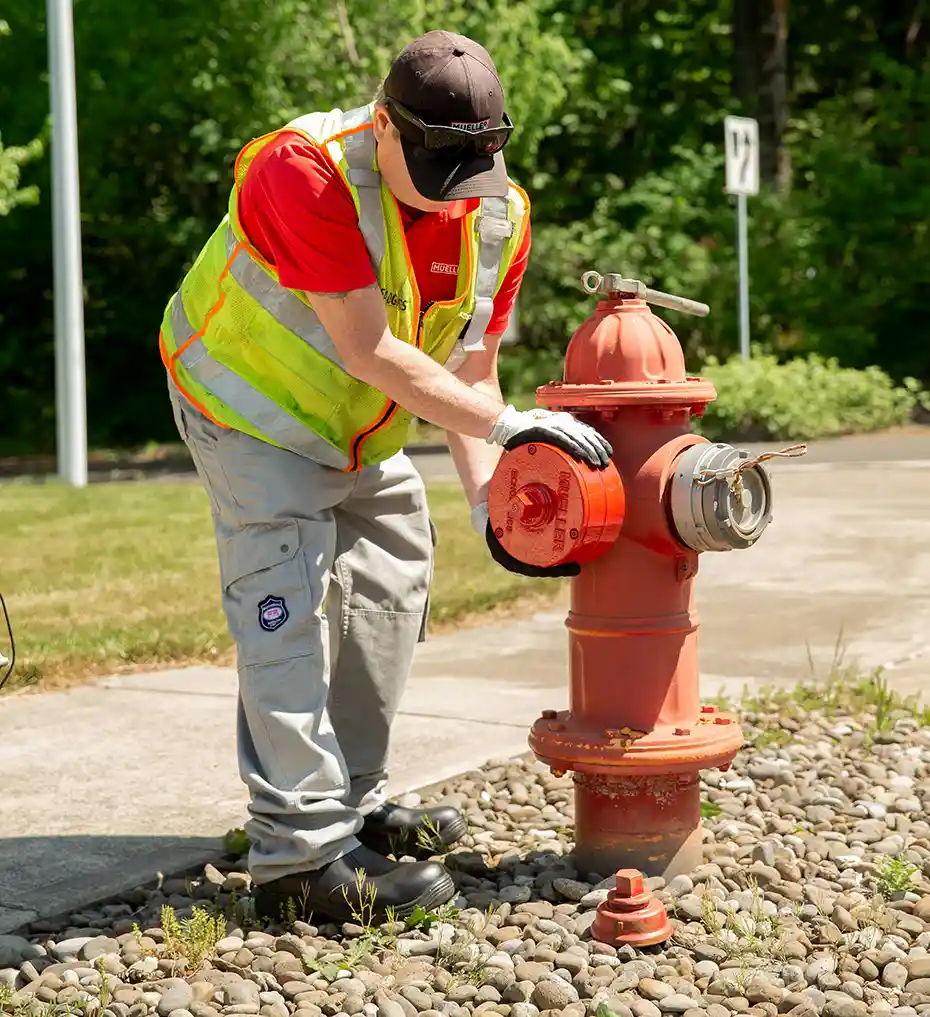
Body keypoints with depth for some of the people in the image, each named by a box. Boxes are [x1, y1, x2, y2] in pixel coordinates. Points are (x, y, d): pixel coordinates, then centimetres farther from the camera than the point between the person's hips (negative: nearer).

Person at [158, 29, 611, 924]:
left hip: (361, 427, 8)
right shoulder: (305, 171, -35)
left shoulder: (499, 214, -14)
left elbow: (468, 370, -8)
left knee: (392, 583, 12)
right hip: (254, 405, -7)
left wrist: (485, 493, -21)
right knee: (285, 604, -15)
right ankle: (299, 857, -15)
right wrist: (504, 424, -36)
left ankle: (351, 805, 25)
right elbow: (370, 352, -36)